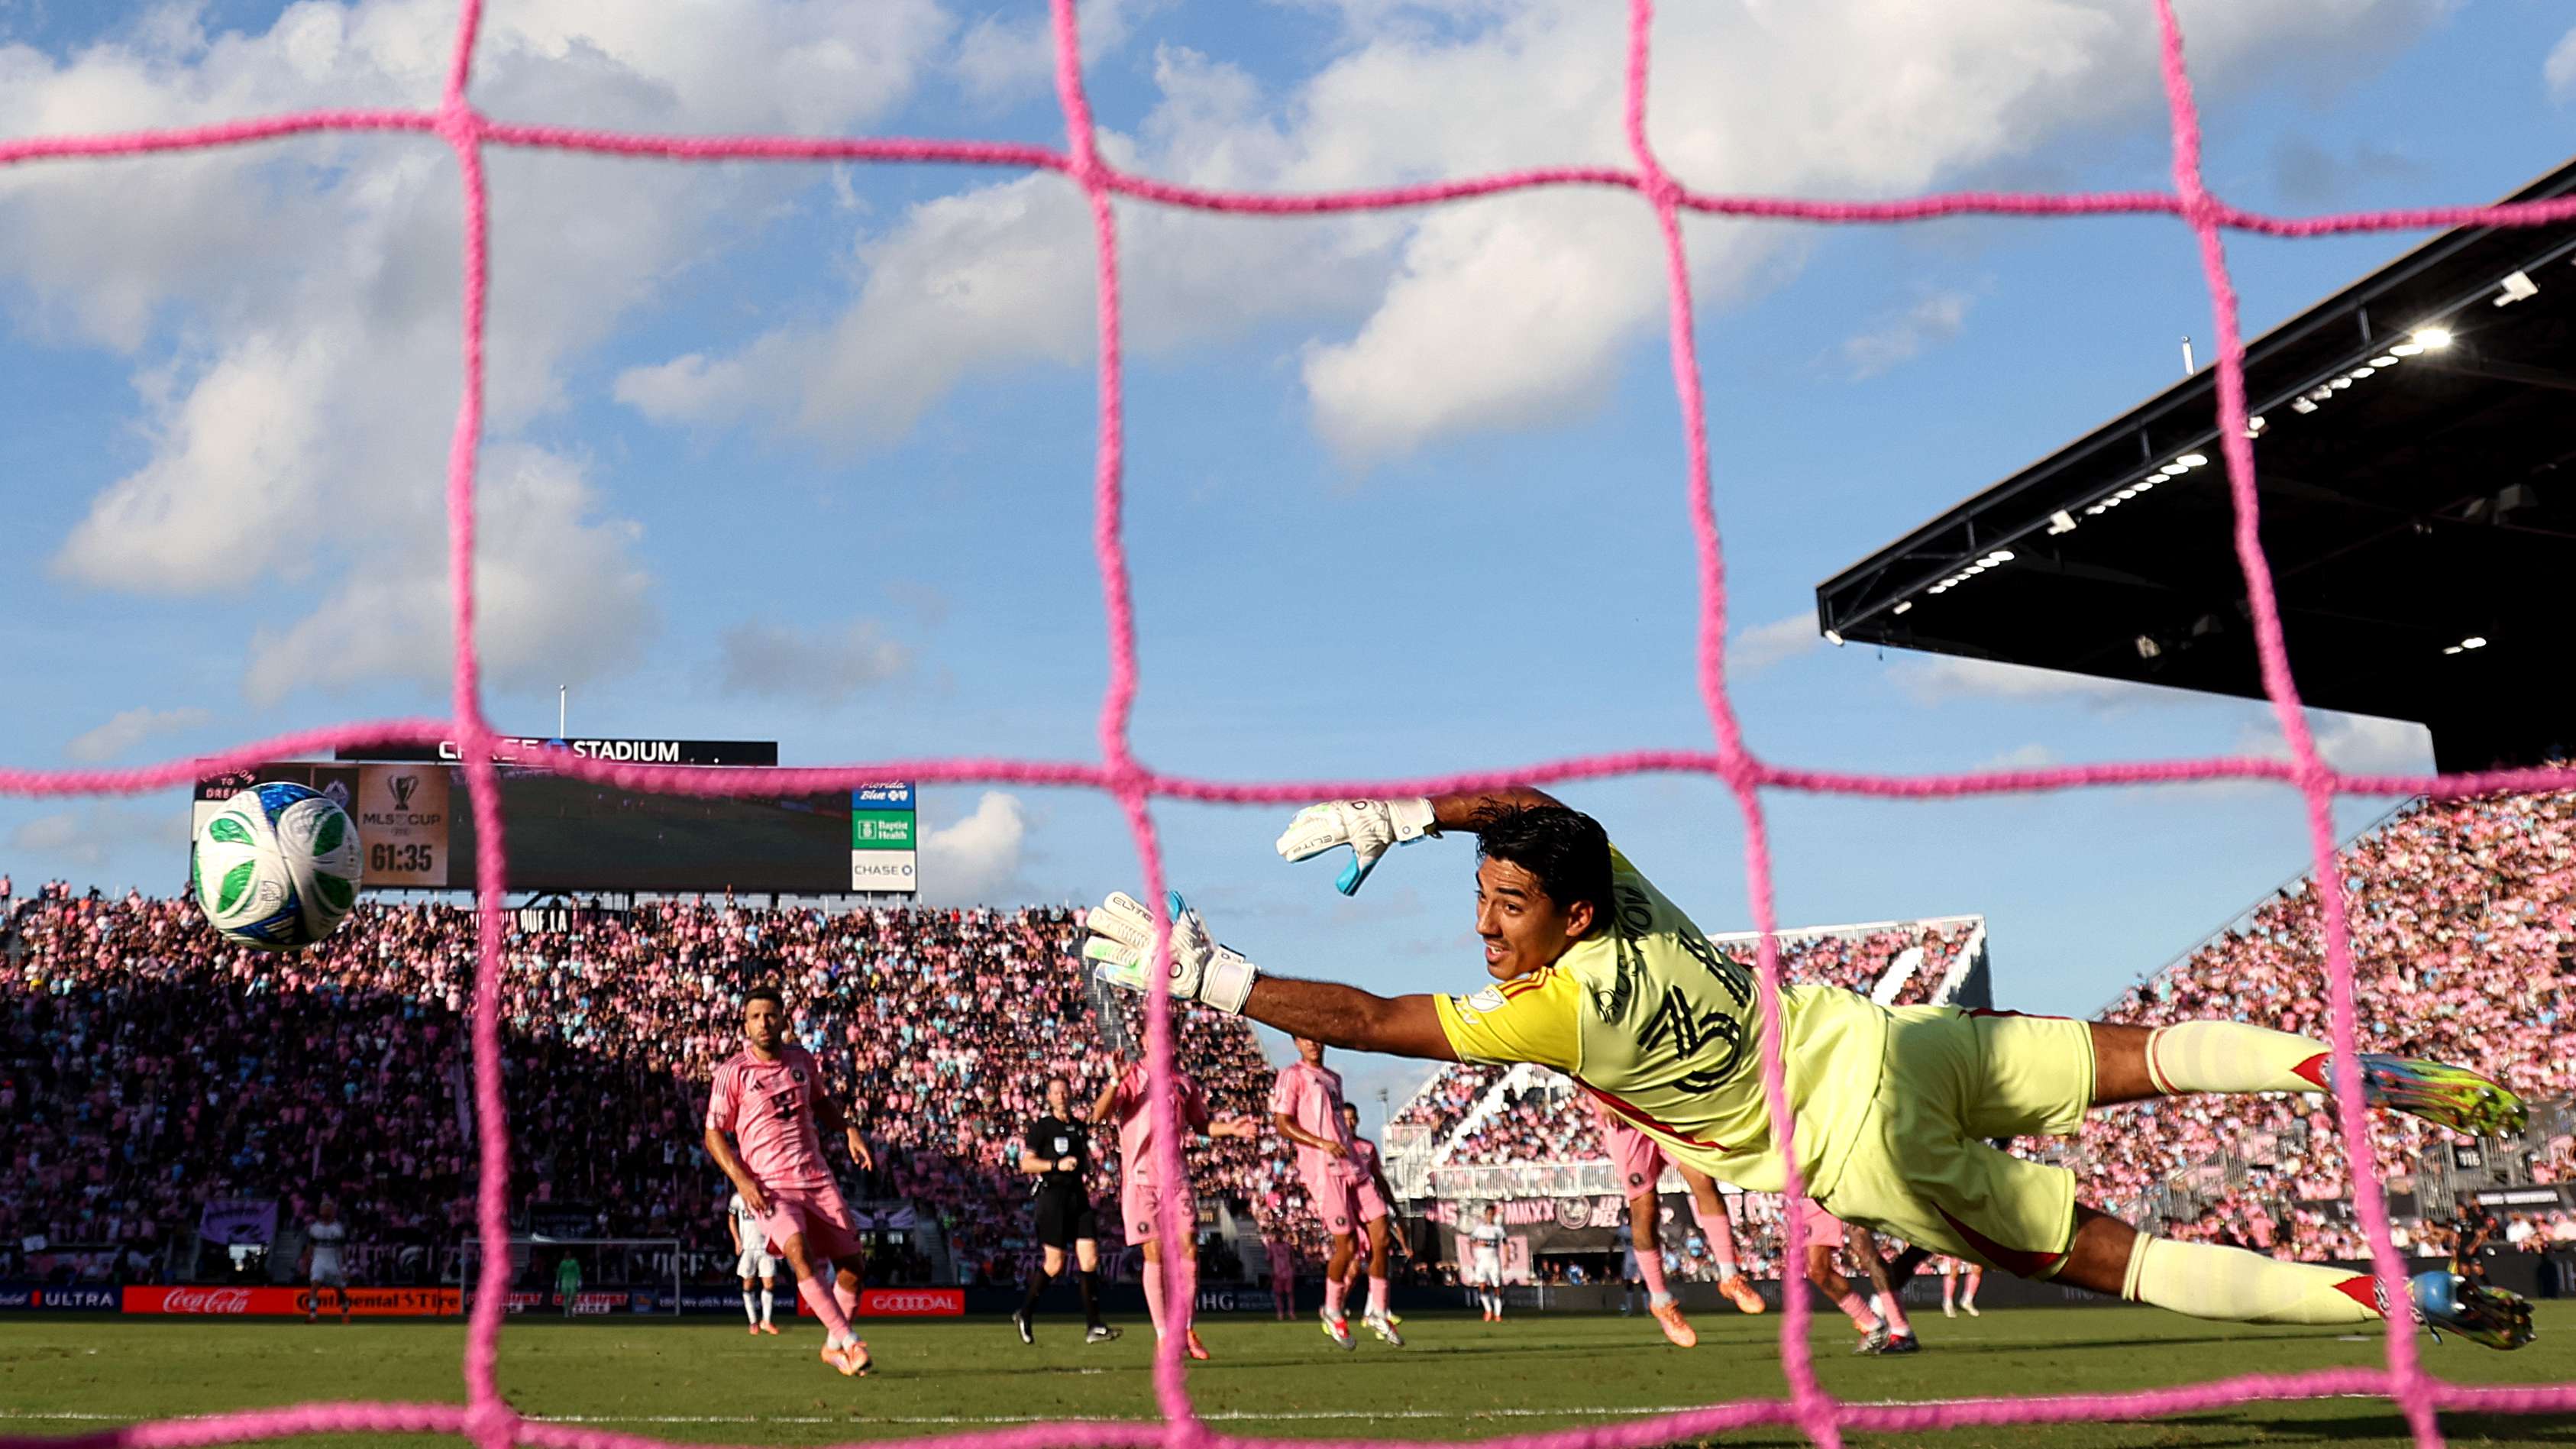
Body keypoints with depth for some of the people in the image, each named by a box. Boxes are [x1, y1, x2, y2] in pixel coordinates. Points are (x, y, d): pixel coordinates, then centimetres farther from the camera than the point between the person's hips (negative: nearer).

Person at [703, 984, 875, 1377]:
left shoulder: (802, 1060, 7)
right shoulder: (732, 1073, -5)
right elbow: (714, 1135, -1)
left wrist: (849, 1129, 10)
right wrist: (741, 1180, -14)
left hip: (817, 1179, 5)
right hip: (769, 1187, -5)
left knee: (852, 1263, 1)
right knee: (800, 1252, -30)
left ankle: (834, 1346, 22)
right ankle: (848, 1340, -27)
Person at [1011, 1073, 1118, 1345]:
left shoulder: (1081, 1127, 15)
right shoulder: (1041, 1127, -2)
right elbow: (1026, 1163, -7)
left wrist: (1087, 1172, 10)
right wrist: (1057, 1165, -18)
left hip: (1079, 1197, 5)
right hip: (1053, 1197, -5)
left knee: (1090, 1259, -5)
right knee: (1054, 1265, -4)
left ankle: (1093, 1327, -5)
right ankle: (1025, 1315, 16)